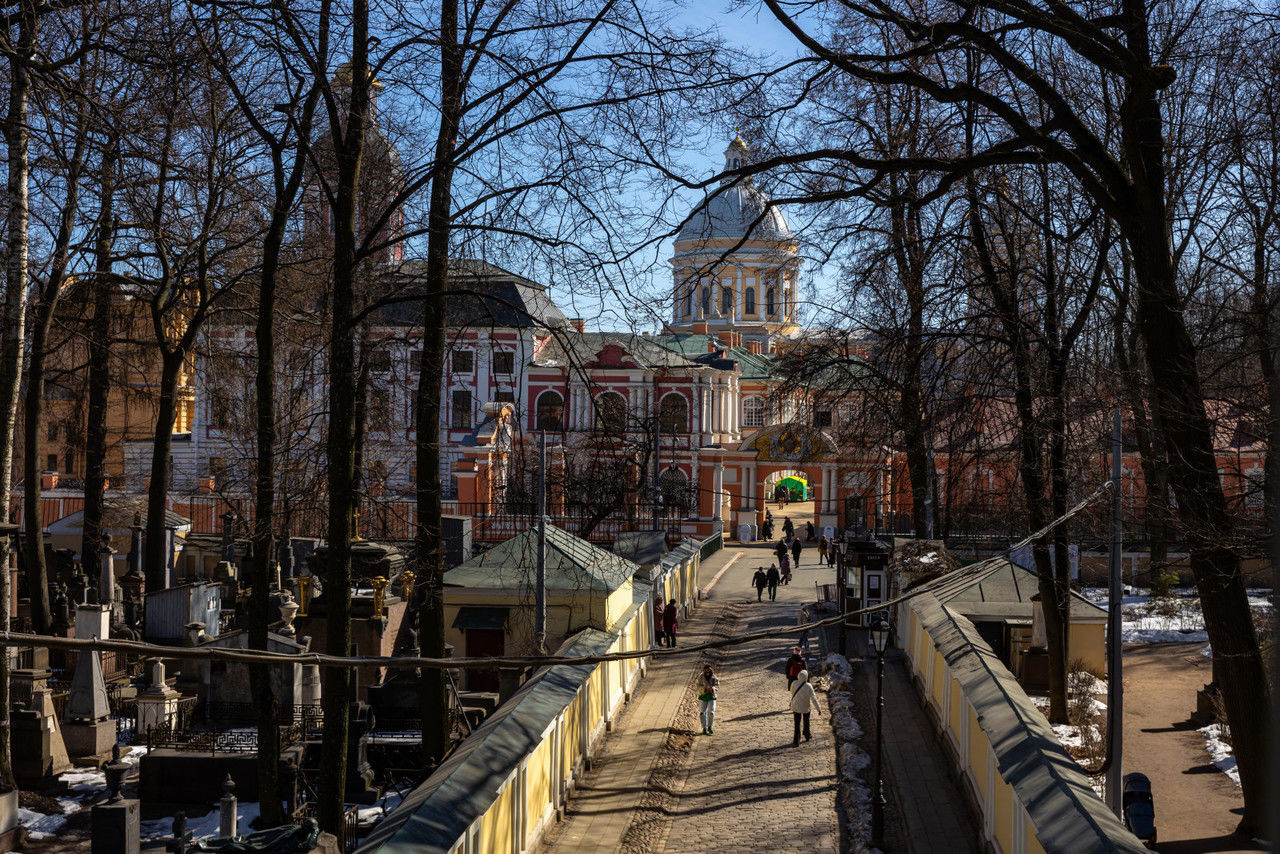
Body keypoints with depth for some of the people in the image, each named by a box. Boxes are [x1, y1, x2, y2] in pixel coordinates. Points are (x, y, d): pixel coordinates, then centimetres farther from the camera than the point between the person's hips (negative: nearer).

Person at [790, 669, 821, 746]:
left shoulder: (794, 684, -17)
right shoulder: (809, 686, -21)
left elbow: (792, 692, 2)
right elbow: (813, 698, -21)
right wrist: (819, 709, -15)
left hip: (796, 707, 0)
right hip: (806, 707, 0)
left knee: (797, 724, 6)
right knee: (806, 722, 24)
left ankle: (796, 741, 1)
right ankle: (807, 736, 42)